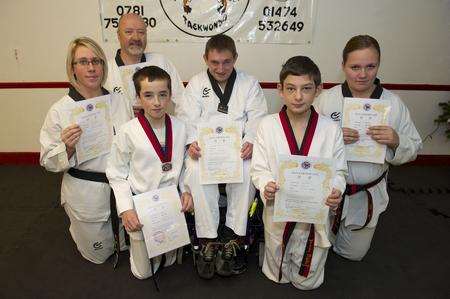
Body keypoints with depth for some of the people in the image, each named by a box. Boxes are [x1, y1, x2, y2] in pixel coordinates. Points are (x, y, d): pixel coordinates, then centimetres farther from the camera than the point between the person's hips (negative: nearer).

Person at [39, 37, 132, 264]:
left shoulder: (119, 101, -5)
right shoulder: (59, 111, -14)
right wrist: (68, 147, -27)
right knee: (100, 254, 19)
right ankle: (77, 228, 47)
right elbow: (49, 161, -7)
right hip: (86, 195, -3)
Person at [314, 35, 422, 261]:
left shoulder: (394, 104, -7)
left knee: (354, 253, 22)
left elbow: (414, 148, -1)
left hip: (368, 193, 2)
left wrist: (396, 142, -23)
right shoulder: (326, 99, -11)